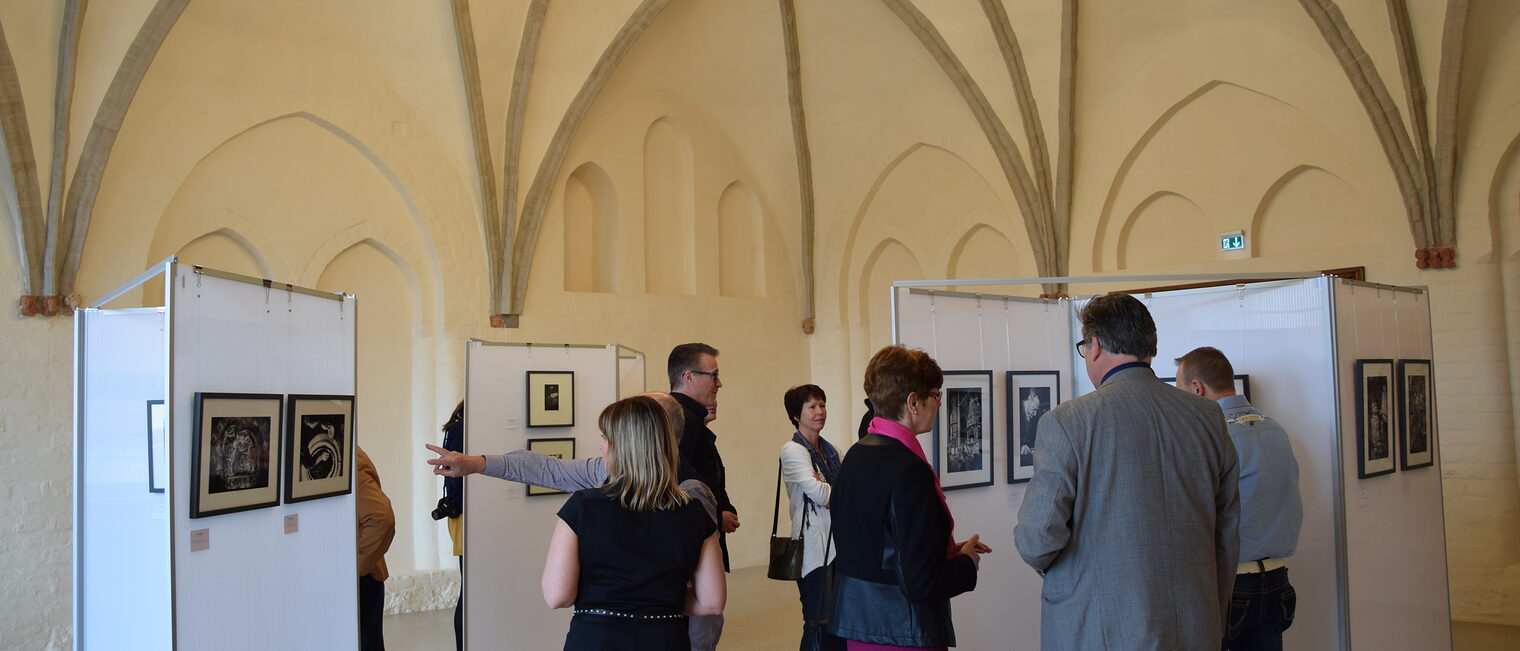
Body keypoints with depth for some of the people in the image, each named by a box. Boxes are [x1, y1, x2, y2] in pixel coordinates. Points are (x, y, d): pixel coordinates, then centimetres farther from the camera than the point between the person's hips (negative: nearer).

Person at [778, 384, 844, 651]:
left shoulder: (830, 450, 15)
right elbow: (820, 494, -15)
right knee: (820, 625, -3)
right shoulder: (792, 450, -6)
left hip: (838, 546, 7)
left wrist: (826, 490, -12)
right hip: (815, 549, -7)